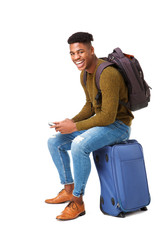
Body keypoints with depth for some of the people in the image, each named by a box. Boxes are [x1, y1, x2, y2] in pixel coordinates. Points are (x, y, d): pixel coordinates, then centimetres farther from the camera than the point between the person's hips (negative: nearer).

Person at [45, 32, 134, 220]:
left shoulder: (108, 75, -26)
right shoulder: (85, 74, 4)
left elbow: (108, 116, -28)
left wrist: (75, 127, -22)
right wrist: (72, 121, -2)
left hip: (118, 126, -9)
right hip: (101, 123, 9)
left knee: (79, 145, -35)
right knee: (54, 142, 3)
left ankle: (77, 202, -19)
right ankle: (68, 190, 13)